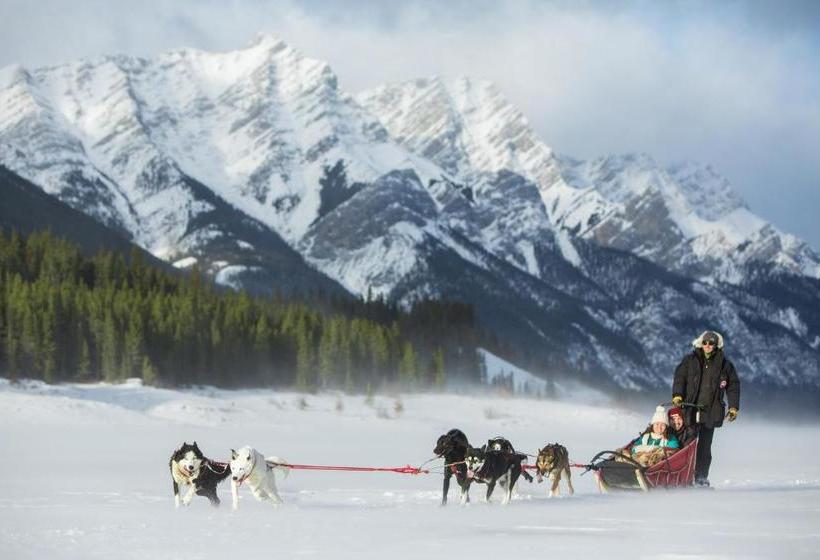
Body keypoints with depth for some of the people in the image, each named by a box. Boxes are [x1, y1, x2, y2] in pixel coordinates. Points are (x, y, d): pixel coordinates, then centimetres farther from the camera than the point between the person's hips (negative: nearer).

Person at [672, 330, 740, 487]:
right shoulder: (690, 360, 6)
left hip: (710, 412, 0)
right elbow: (680, 377, 3)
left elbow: (733, 385, 11)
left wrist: (733, 407, 6)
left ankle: (701, 477, 6)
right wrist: (677, 395, -12)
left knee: (705, 446, 0)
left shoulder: (724, 364, 7)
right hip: (690, 411, 0)